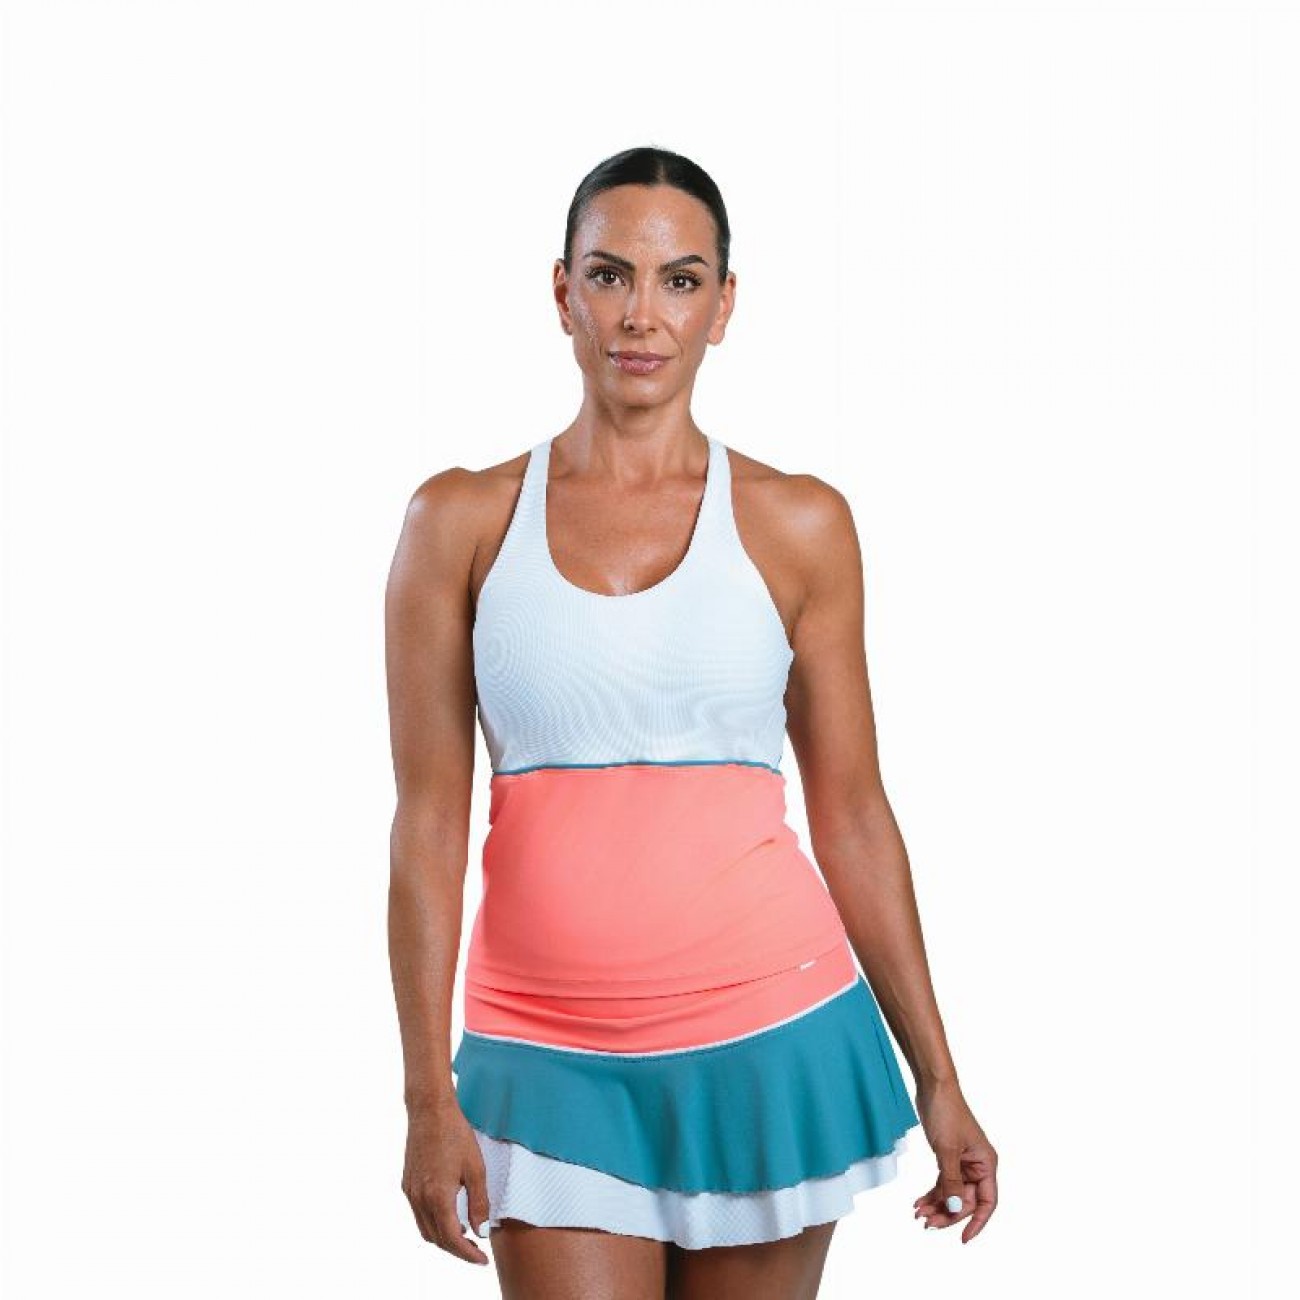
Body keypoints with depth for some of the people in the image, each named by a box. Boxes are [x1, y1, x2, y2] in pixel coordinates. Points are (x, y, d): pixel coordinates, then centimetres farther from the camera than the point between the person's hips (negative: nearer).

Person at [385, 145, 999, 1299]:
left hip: (764, 1038, 1)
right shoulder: (462, 521, 2)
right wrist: (429, 1096, -4)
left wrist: (938, 1080, 6)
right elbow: (429, 821, 0)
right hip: (553, 1061, 0)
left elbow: (852, 816, 6)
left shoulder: (797, 524, 3)